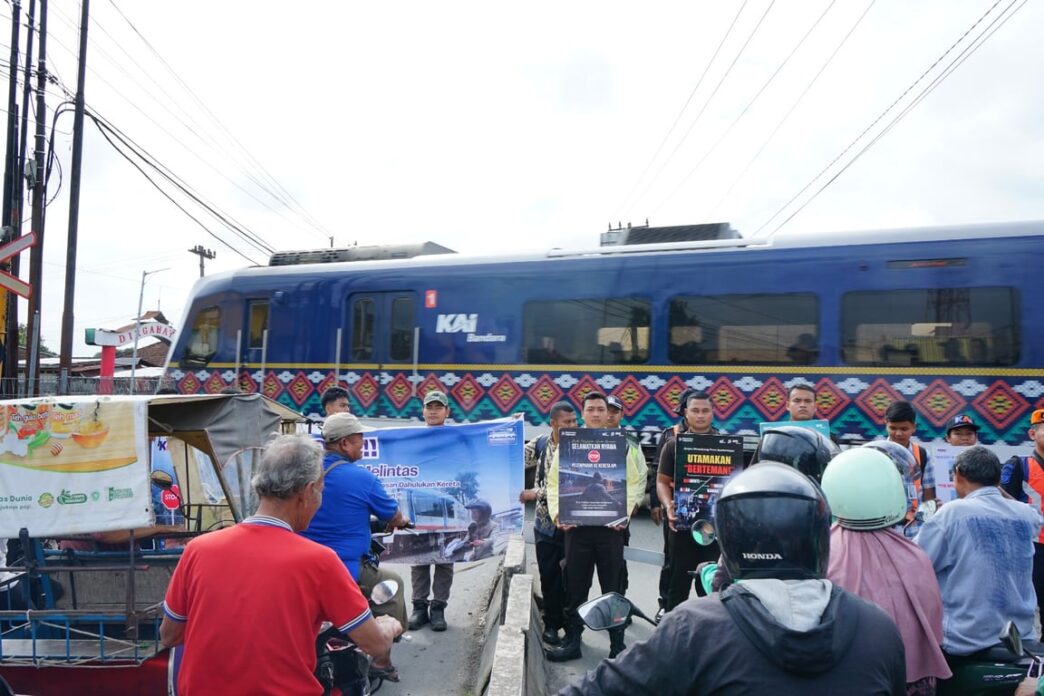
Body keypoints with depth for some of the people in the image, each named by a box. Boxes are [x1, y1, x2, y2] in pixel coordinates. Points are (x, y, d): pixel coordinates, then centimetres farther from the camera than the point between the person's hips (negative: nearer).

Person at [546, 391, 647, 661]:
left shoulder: (625, 446, 3)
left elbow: (636, 483, 1)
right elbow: (554, 483, 7)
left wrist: (624, 514, -10)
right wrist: (557, 513, -6)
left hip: (611, 527, -1)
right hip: (576, 526, 1)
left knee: (613, 586, 7)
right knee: (574, 586, 9)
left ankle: (618, 644, 20)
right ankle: (572, 641, 21)